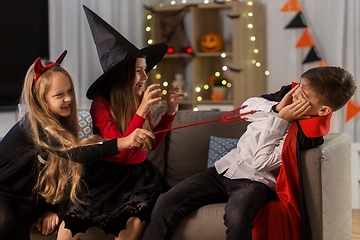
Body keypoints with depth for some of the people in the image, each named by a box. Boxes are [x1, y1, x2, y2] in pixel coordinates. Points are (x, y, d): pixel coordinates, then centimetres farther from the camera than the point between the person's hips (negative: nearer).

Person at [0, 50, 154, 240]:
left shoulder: (61, 125, 0)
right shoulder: (33, 125, -26)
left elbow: (57, 169, 4)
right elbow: (74, 153, -39)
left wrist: (47, 209, -8)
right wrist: (123, 143, -50)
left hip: (25, 199, 9)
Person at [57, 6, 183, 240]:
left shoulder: (141, 99, 2)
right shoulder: (101, 105, -12)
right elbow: (121, 153, -22)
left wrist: (170, 111, 4)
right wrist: (141, 111, -28)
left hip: (139, 174, 4)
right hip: (108, 176, -4)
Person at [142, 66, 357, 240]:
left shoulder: (309, 133, -18)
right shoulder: (292, 93, 2)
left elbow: (262, 161, -19)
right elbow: (247, 107, 9)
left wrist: (280, 118, -17)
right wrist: (277, 108, -9)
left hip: (256, 181, -7)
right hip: (226, 168, 7)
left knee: (237, 215, -41)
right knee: (167, 203, -11)